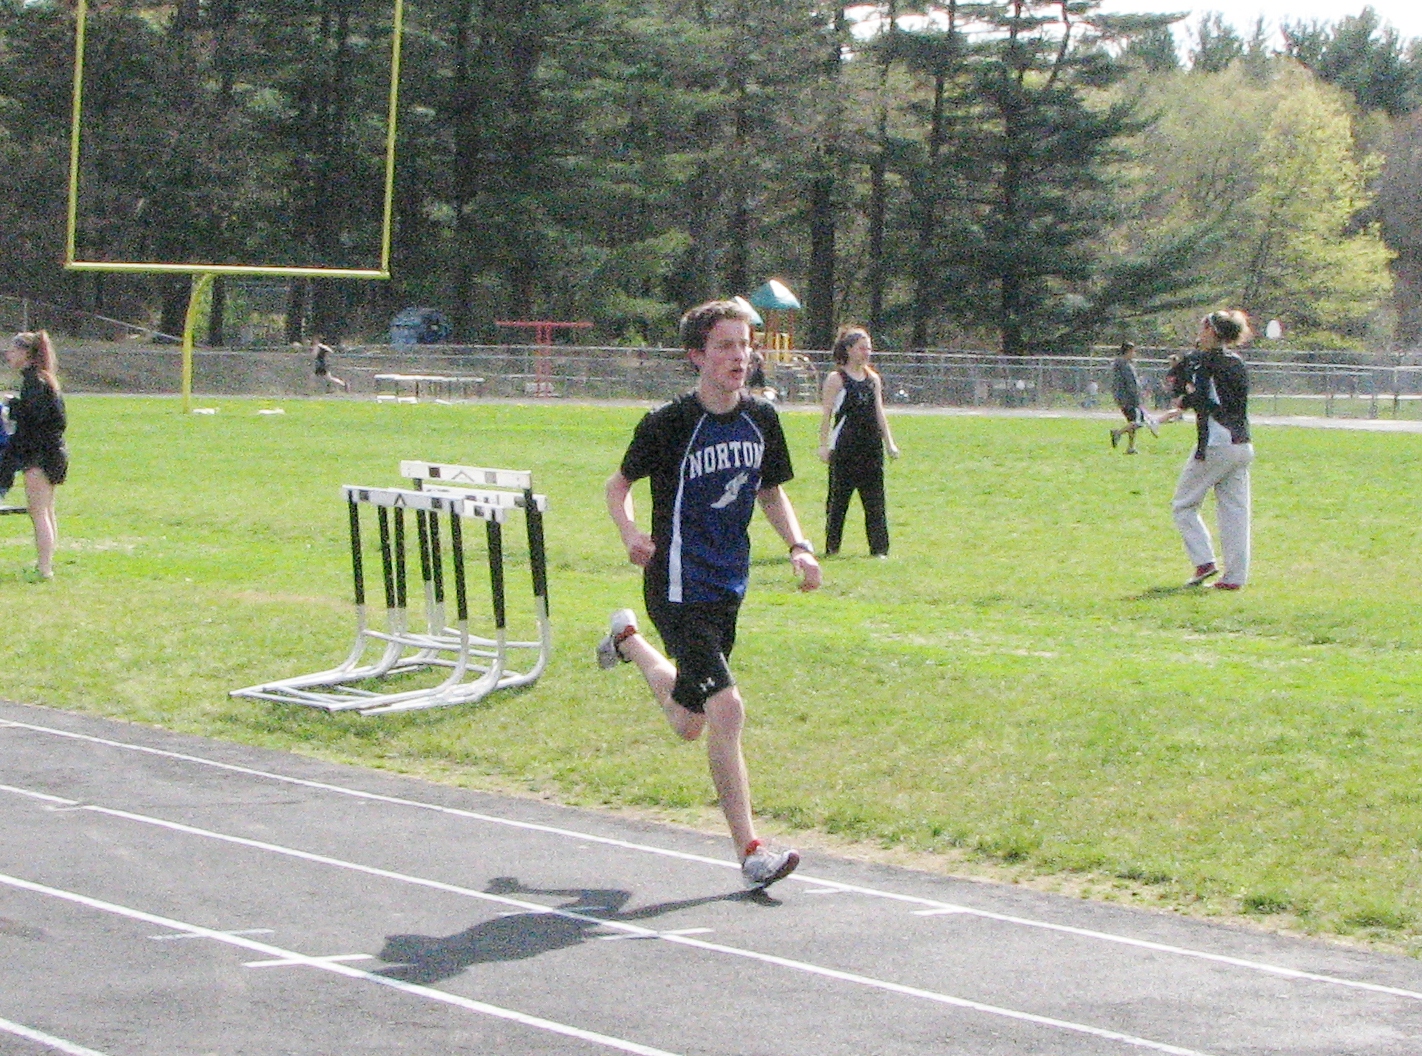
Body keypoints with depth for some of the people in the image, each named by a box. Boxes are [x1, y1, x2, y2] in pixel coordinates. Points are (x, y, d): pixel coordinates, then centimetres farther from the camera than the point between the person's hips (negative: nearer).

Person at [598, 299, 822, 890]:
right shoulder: (669, 424, -14)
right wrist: (631, 535, -21)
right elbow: (619, 484, -2)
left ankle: (628, 640, 48)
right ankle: (749, 851, -9)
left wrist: (798, 547, 1)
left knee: (689, 724, 19)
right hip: (679, 590, -6)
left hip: (729, 586, 7)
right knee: (726, 709, -18)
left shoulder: (761, 419, 2)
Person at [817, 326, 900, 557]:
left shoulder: (874, 379, 12)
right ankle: (831, 546, 10)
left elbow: (879, 412, 15)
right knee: (838, 497, 1)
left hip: (872, 447, 4)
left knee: (875, 499, 1)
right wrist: (824, 446, -10)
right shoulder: (836, 379, -3)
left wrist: (889, 443, 11)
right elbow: (826, 414, -5)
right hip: (844, 448, -4)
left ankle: (879, 548, 3)